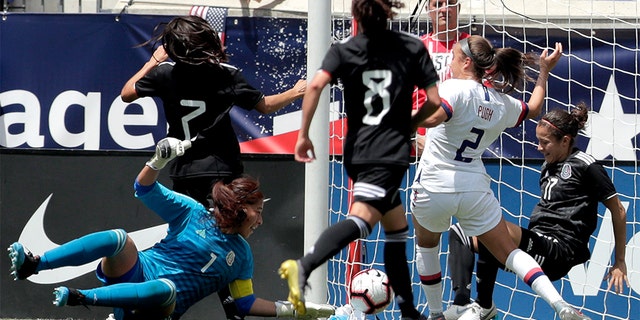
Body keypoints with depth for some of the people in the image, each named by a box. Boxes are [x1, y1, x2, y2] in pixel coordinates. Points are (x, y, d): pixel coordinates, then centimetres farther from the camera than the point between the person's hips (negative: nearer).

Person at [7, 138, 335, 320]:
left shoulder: (241, 255, 14)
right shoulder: (192, 213, 6)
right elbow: (144, 188, 2)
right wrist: (160, 160, -17)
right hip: (135, 273, -1)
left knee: (166, 289, -39)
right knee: (118, 238, -34)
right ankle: (33, 265, -39)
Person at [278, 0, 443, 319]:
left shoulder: (344, 50, 4)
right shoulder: (413, 48, 3)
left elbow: (316, 85, -13)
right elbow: (435, 100, 2)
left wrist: (303, 135, -7)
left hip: (356, 149, 5)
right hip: (391, 151, -5)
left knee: (396, 227, 20)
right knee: (360, 219, -23)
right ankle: (304, 266, -47)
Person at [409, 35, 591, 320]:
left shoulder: (454, 88, -13)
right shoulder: (502, 102, 6)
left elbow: (431, 118, -31)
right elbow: (533, 110, 27)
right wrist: (544, 72, 36)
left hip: (434, 186, -4)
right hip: (475, 187, 4)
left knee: (426, 245, 24)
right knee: (509, 252, 7)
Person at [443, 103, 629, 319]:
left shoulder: (586, 166, -3)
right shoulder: (547, 167, 20)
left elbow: (618, 210, -1)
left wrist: (619, 262, 0)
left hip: (560, 254, -9)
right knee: (459, 233, 3)